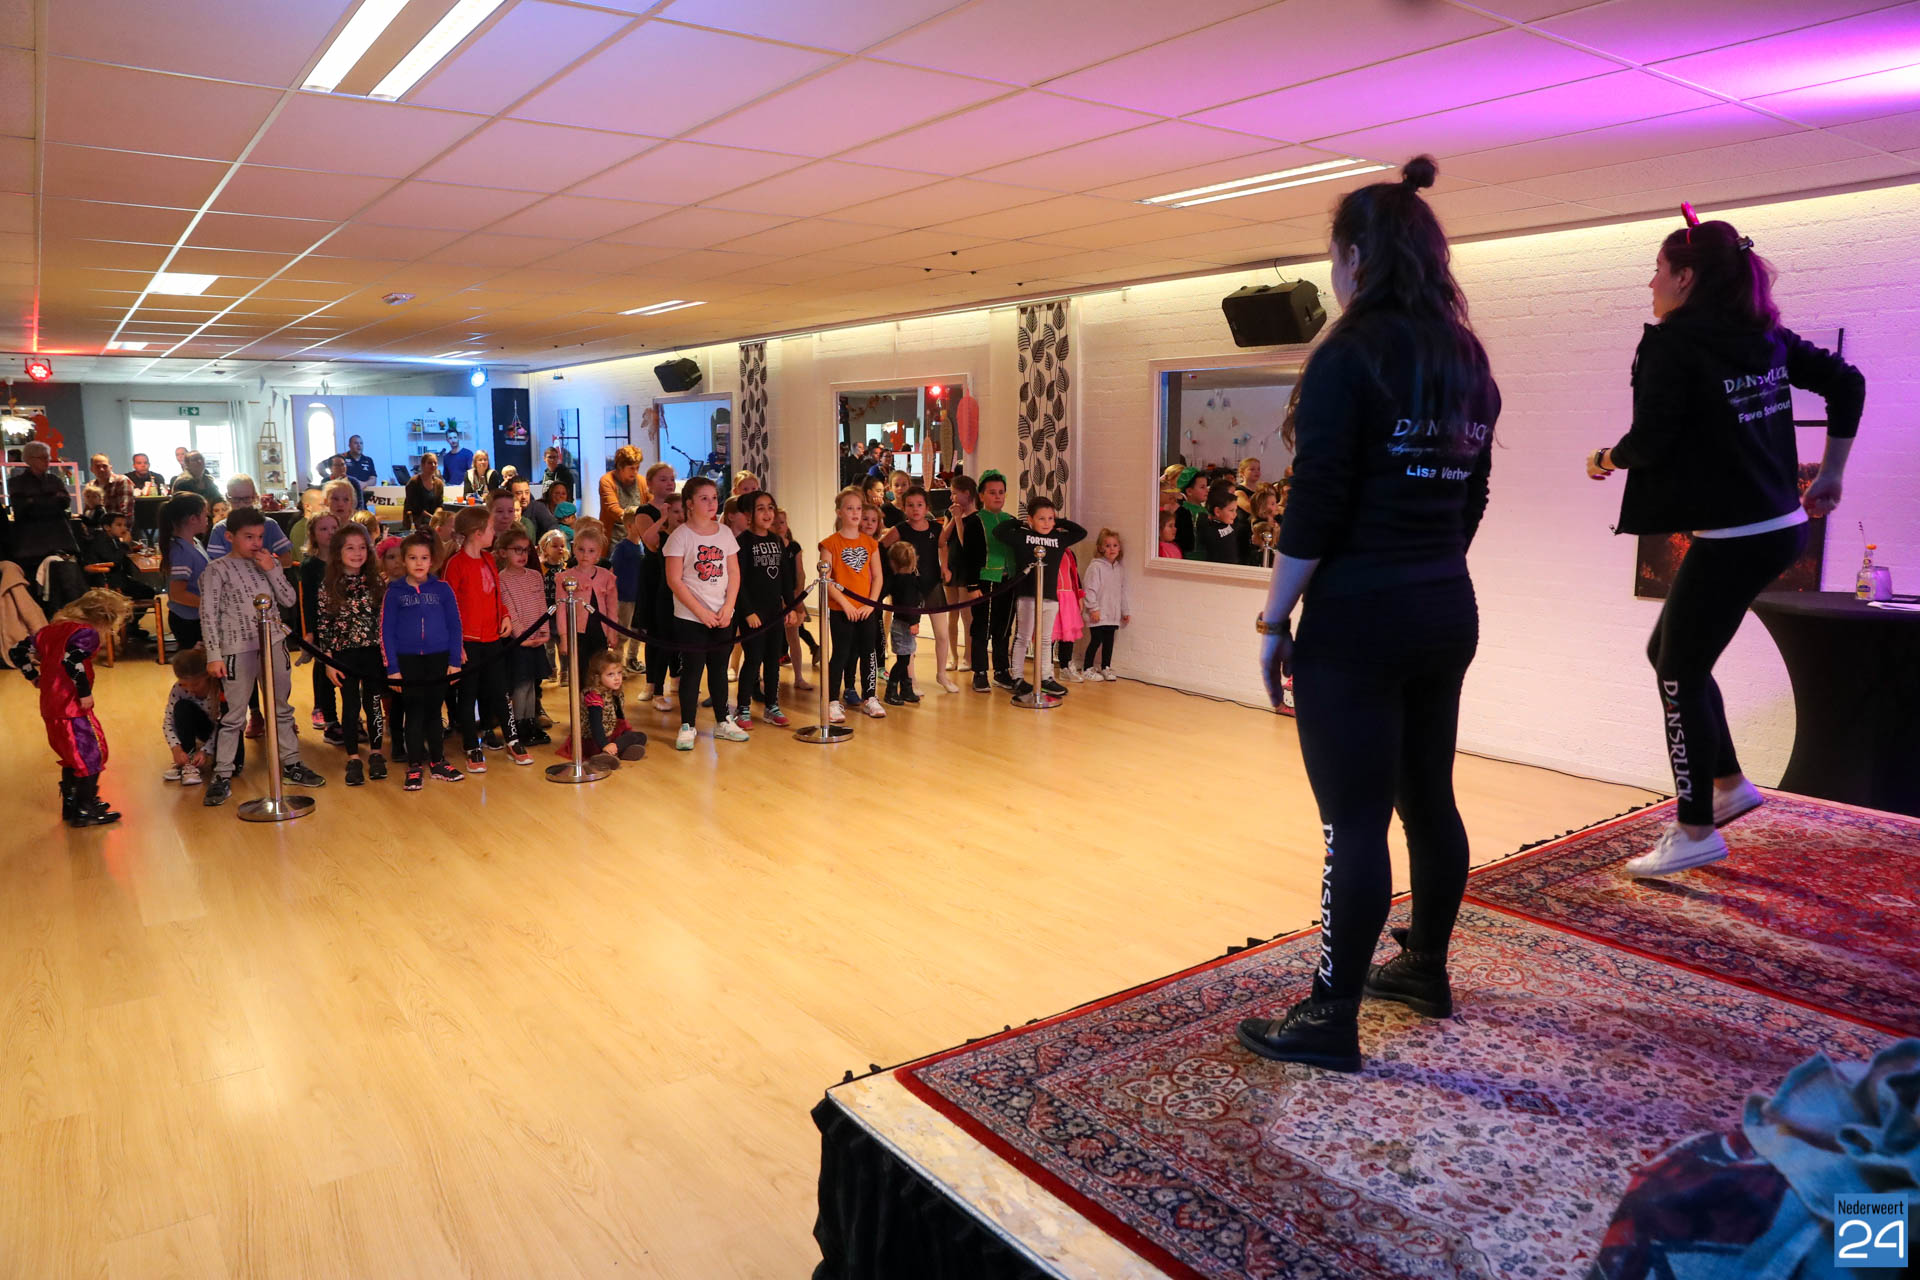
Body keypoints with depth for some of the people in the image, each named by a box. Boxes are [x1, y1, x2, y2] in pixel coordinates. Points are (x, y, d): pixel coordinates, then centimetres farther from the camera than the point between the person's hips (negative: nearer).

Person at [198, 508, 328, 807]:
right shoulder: (217, 570, -6)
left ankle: (291, 764, 25)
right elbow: (208, 615, -8)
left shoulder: (270, 563, 7)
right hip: (237, 650, -4)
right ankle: (222, 776, 10)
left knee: (282, 709, 14)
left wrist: (272, 570, -9)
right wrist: (214, 656, -13)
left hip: (274, 644, 4)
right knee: (234, 716, 1)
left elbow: (290, 600, 3)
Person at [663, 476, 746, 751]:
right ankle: (687, 727, 9)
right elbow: (674, 580, -11)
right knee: (692, 669, -1)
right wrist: (701, 612, -14)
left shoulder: (725, 532, 6)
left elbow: (734, 573, 7)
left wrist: (728, 607, -6)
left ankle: (723, 722, 23)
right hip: (690, 618, -4)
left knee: (719, 668, 13)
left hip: (722, 616, 4)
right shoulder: (680, 535, -8)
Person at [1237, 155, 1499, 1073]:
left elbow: (1314, 510, -17)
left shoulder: (1349, 356, -13)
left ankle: (1330, 1021, 9)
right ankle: (1425, 969, 35)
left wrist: (1274, 623, -10)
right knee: (1429, 799, 18)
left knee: (1355, 822, -2)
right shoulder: (1468, 361, 11)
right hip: (1448, 610, 8)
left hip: (1358, 617, -8)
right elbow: (1471, 499, 15)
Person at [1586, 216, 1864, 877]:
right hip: (1781, 524, 9)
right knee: (1669, 651, 20)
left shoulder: (1672, 341, -14)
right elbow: (1846, 383, 15)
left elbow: (1649, 442, -21)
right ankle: (1728, 783, 28)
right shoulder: (1765, 336, 11)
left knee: (1680, 674, 2)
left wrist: (1606, 460, 1)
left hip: (1731, 537, -9)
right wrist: (1829, 476, 19)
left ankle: (1696, 831, 11)